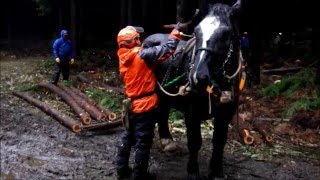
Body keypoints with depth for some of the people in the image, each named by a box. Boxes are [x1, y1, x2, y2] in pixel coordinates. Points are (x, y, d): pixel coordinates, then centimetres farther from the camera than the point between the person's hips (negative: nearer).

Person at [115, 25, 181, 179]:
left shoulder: (123, 59, 6)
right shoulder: (142, 55, -18)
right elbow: (166, 50, -19)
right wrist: (175, 33, -4)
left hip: (132, 104, 8)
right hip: (145, 105, -8)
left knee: (128, 137, 20)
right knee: (143, 142, 4)